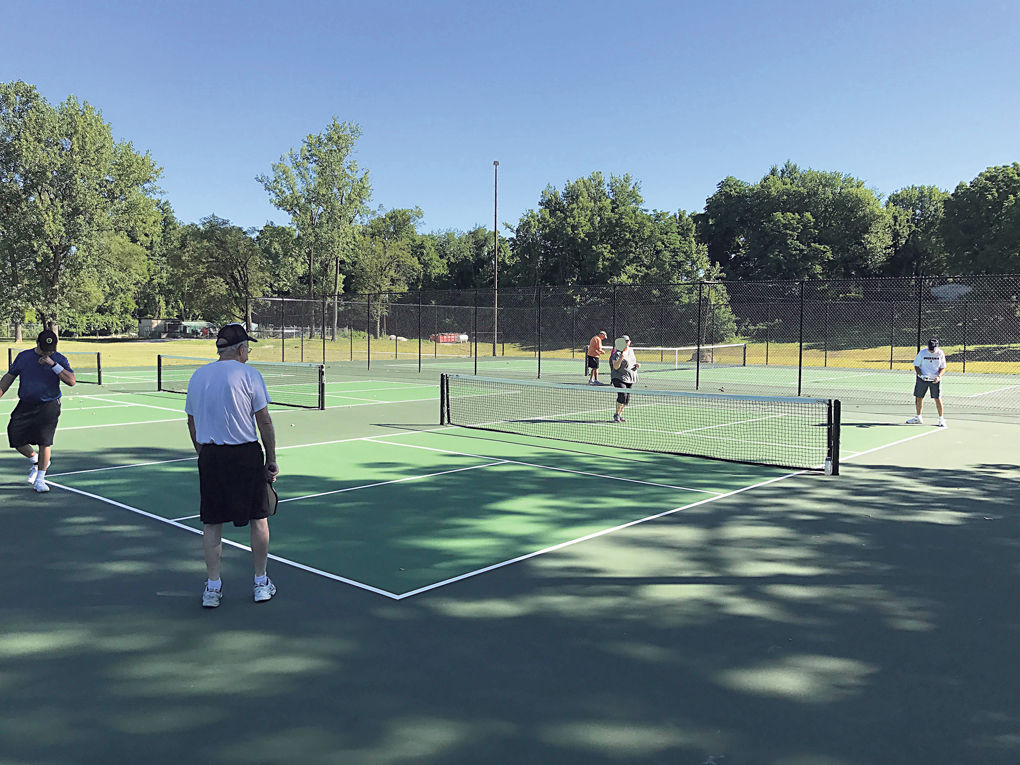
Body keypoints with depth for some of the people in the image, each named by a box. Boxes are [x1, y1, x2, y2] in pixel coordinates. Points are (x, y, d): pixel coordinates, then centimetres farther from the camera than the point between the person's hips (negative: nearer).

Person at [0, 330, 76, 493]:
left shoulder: (60, 359, -1)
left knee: (44, 441, -10)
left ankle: (40, 479, 3)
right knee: (16, 440, 2)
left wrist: (53, 364, -20)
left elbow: (71, 380, -14)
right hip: (25, 406, 3)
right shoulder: (23, 357, 7)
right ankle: (35, 460, 32)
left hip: (48, 407, -3)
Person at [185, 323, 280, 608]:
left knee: (212, 523, 11)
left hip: (209, 455, 4)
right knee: (258, 518, 10)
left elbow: (192, 421, 13)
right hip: (246, 455, -4)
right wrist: (272, 460, 0)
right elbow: (264, 421, -7)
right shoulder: (248, 374, -7)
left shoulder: (197, 376, 7)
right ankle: (261, 582, 18)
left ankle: (212, 587, 14)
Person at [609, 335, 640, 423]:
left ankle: (620, 415, 20)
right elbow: (616, 367, -22)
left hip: (630, 379, 8)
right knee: (622, 395, -21)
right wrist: (621, 357, -35)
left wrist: (636, 364, 4)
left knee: (627, 398, 8)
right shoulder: (617, 353, -13)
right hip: (619, 378, -8)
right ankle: (617, 415, -11)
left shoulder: (631, 350, 11)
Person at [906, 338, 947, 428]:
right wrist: (921, 375, -17)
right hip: (922, 379, 1)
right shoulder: (922, 352, -7)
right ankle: (918, 418, 24)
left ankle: (941, 419, 4)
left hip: (935, 380, -1)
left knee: (937, 398, -6)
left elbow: (943, 368, 0)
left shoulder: (941, 353, -6)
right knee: (918, 397, 7)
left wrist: (939, 376, -18)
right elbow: (916, 366, 0)